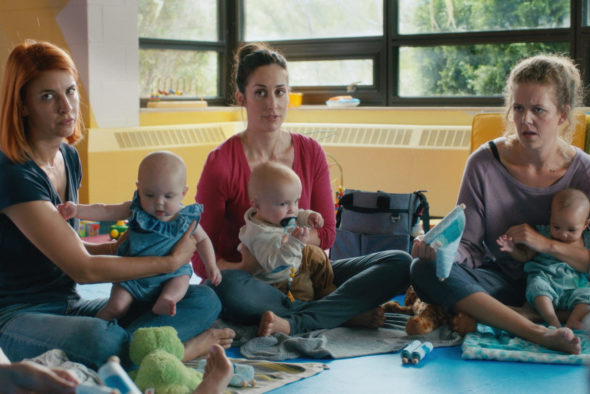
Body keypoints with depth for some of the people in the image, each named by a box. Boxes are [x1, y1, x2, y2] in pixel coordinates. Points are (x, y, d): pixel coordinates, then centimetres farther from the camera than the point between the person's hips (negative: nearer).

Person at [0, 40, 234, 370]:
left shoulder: (68, 156, 10)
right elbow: (82, 268, -19)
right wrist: (171, 261, -11)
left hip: (69, 306, 9)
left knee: (205, 300, -7)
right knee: (100, 339, -43)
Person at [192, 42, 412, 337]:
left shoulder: (311, 153, 3)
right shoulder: (221, 163, -10)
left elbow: (326, 233, 3)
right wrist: (244, 267, -27)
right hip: (252, 282, -4)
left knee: (400, 264, -15)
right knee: (230, 290, -41)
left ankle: (293, 323, -31)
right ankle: (347, 314, -24)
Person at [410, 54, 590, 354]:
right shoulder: (484, 163, -5)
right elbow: (468, 247, -4)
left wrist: (546, 244, -19)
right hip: (501, 281, 1)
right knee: (424, 269, -28)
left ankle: (480, 315, -26)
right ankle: (538, 333, -38)